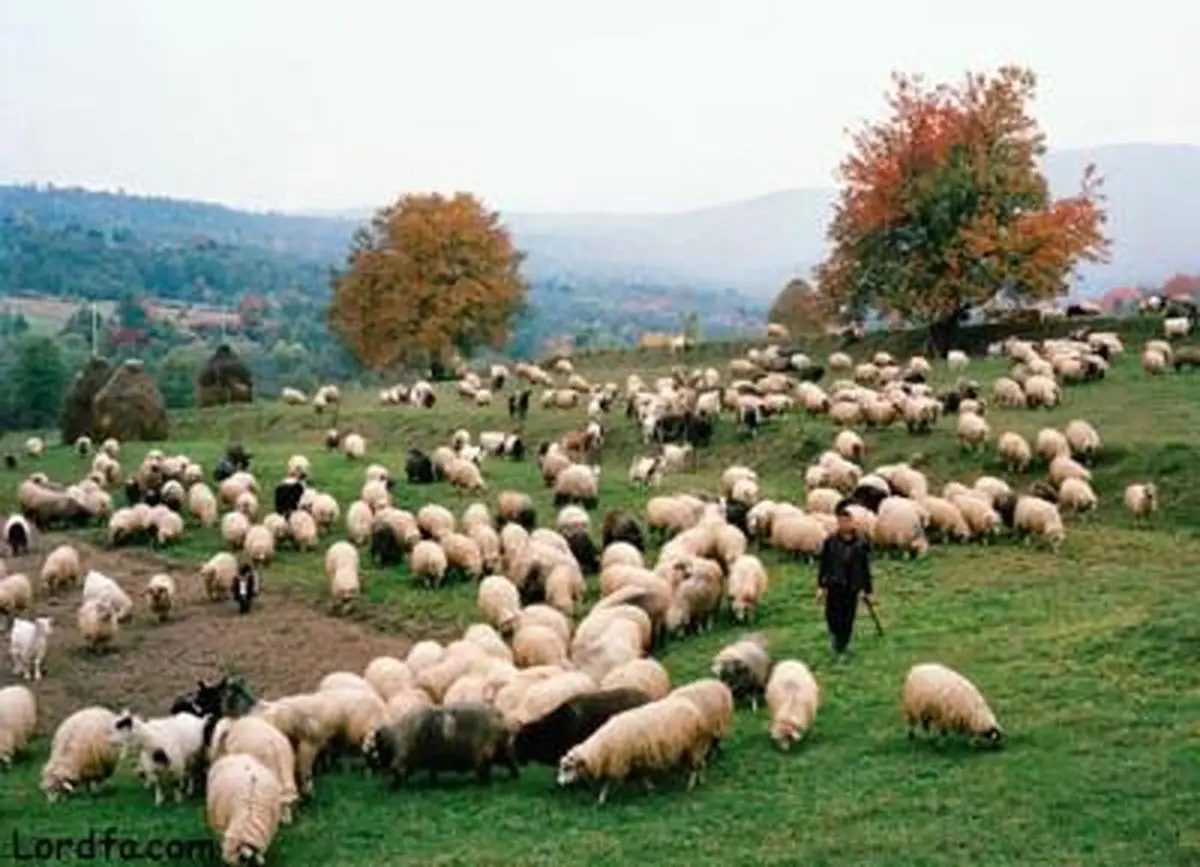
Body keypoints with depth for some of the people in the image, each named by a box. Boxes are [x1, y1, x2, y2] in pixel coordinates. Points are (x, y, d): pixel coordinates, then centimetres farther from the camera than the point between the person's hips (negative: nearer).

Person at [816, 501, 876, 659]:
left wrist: (868, 591, 7)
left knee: (848, 619, 2)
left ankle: (841, 649, 18)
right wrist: (821, 586, -3)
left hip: (852, 588, 0)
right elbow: (823, 565, 1)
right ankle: (834, 633, 35)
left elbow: (865, 569, 5)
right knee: (832, 616, -1)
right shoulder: (830, 543, -4)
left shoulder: (860, 545, -2)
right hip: (834, 586, 0)